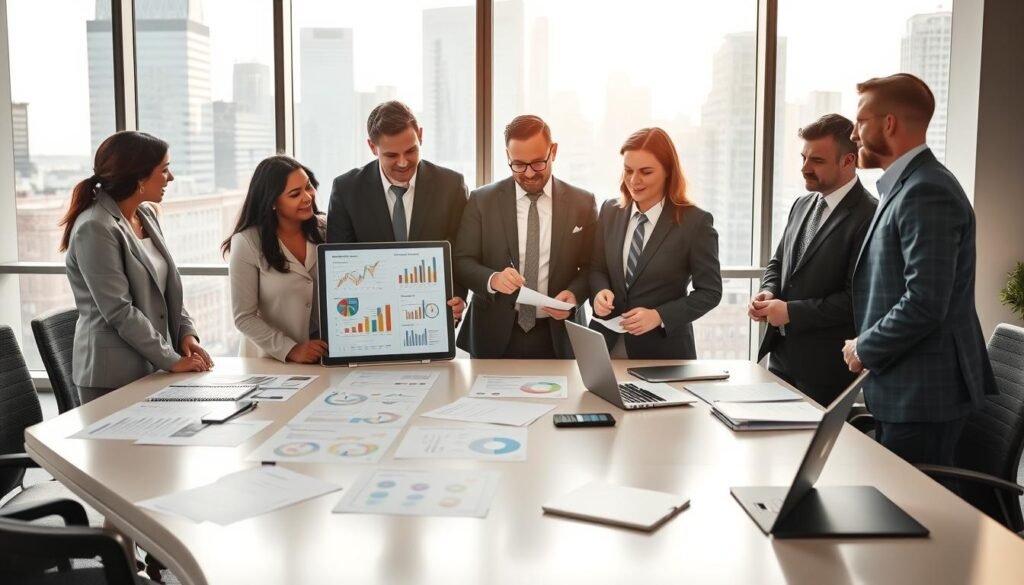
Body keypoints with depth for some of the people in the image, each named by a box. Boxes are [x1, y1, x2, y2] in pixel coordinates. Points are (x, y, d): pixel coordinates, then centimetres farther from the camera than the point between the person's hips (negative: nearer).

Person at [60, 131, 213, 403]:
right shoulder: (95, 229, -18)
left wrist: (186, 333, 0)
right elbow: (119, 312, -21)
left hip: (152, 367, 7)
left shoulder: (147, 215, 7)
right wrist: (172, 360, -18)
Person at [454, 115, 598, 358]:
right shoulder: (482, 200, -1)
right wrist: (492, 279, -23)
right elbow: (461, 262, -3)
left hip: (558, 338, 1)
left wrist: (574, 294, -16)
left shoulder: (582, 203, 0)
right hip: (495, 337, 0)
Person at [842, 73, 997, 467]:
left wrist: (864, 349, -11)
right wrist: (869, 345, 8)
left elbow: (924, 303, -24)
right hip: (905, 388, 10)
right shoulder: (906, 186, 14)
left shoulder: (927, 191, -18)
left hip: (922, 392, -10)